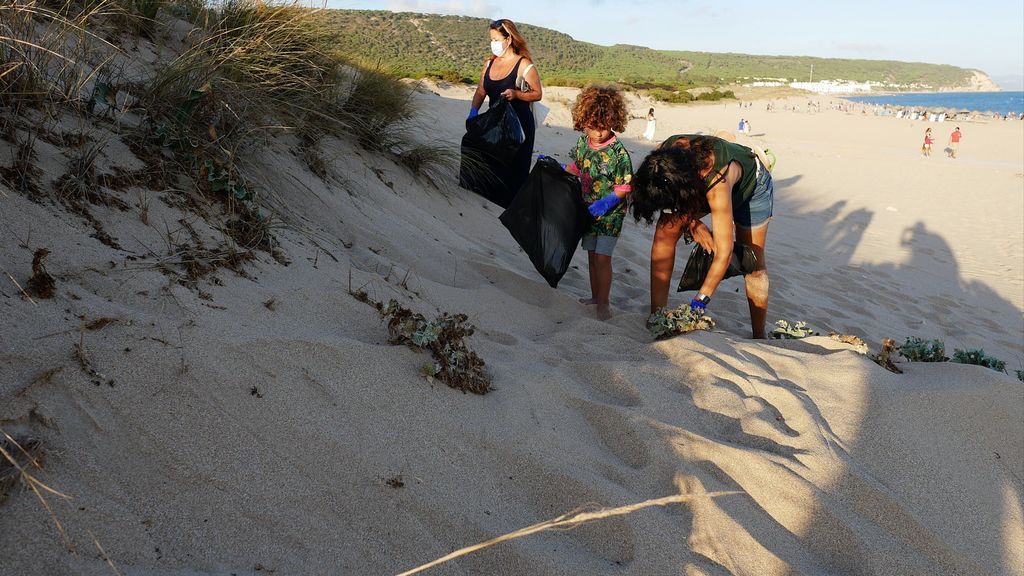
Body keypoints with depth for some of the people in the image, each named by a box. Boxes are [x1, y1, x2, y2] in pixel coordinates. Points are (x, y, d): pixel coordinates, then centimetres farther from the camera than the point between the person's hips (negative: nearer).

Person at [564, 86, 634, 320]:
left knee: (602, 257, -7)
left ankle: (603, 303, 4)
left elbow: (625, 187, -17)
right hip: (589, 210, 6)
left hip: (610, 213, -6)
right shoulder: (584, 142, -1)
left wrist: (606, 202, -28)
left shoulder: (618, 152, -20)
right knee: (592, 255, 15)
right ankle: (595, 295, 30)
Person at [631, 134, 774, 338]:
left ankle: (759, 336, 13)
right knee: (664, 234, -14)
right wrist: (692, 223, -24)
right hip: (696, 184, 5)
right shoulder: (662, 159, -34)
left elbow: (724, 252, -43)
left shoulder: (717, 183, -48)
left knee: (753, 264, -2)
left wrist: (698, 303, -41)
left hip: (752, 185, -4)